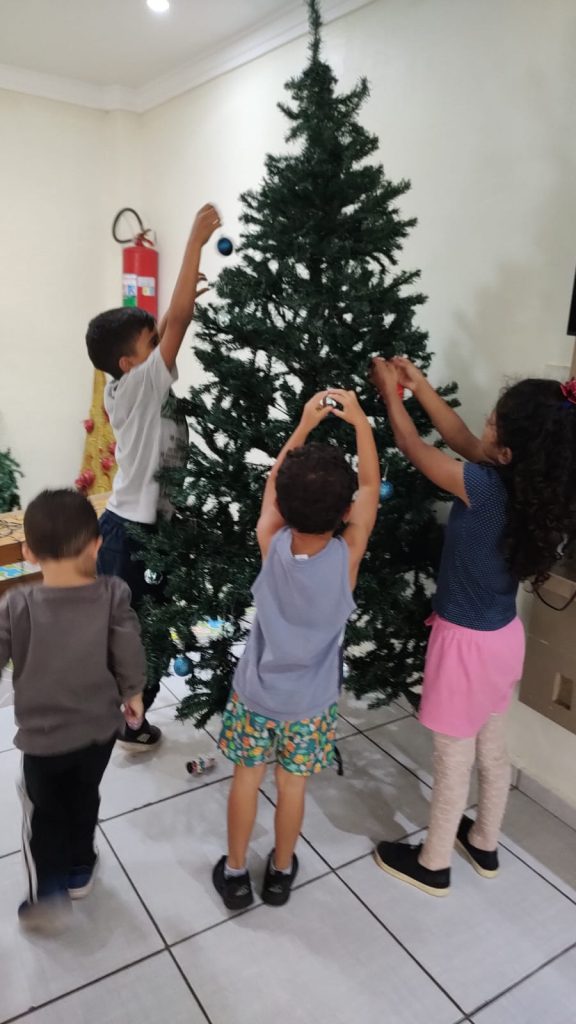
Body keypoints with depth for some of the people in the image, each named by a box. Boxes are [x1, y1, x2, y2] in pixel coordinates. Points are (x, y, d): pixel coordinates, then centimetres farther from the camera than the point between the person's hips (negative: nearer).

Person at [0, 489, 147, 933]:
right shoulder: (113, 594, -20)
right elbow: (129, 653, -10)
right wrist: (132, 692, 8)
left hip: (43, 736, -2)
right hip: (101, 726, 2)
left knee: (43, 811, 24)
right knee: (84, 800, 27)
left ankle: (48, 896, 29)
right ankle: (79, 872, 46)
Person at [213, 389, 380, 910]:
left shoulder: (271, 544, -21)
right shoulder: (347, 556, -24)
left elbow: (273, 484, -3)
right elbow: (371, 487, -11)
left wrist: (305, 424, -1)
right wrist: (359, 420, -7)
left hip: (255, 692, 1)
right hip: (310, 702, 0)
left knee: (246, 778, 18)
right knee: (293, 785, 19)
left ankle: (235, 874, 36)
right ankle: (281, 873, 40)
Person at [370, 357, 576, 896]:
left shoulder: (485, 487, -29)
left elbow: (413, 446, -15)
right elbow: (463, 442, 4)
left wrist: (390, 391, 1)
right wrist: (420, 386, 6)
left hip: (466, 643, -8)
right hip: (503, 637, 8)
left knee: (452, 760, 12)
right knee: (492, 749, 25)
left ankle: (432, 864, 34)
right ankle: (484, 844, 47)